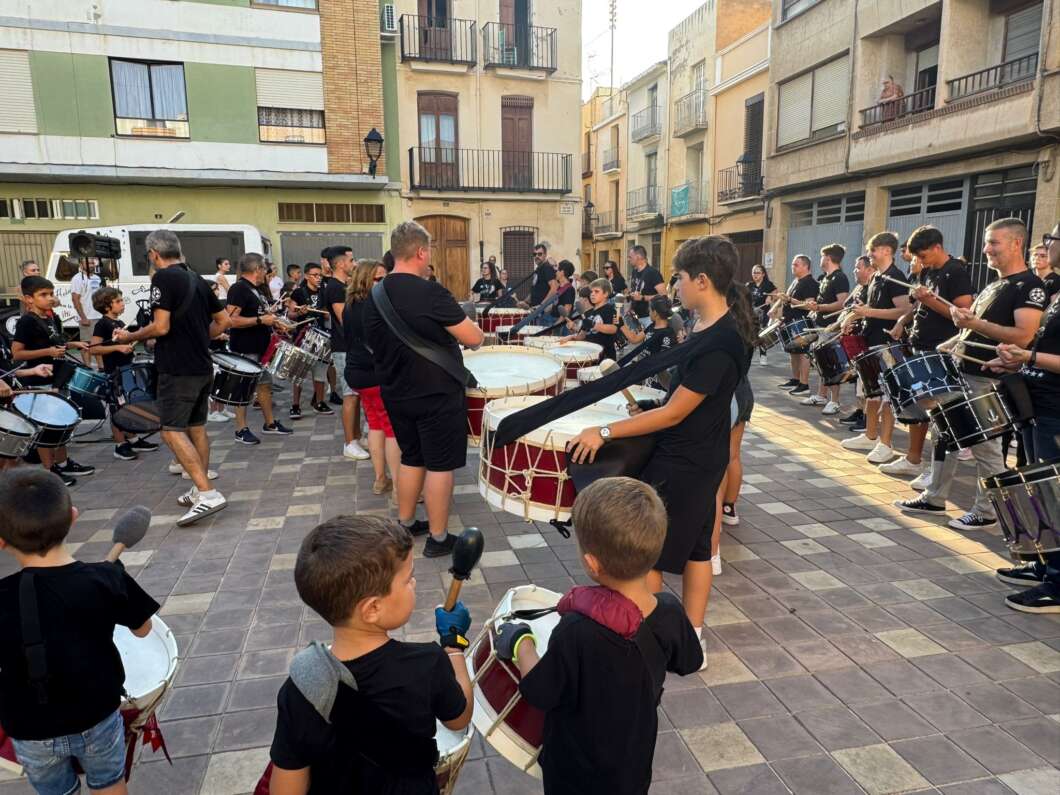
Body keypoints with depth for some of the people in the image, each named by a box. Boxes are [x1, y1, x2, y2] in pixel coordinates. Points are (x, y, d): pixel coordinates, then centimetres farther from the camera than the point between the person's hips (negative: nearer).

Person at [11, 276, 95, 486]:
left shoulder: (54, 318, 7)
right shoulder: (26, 322, -16)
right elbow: (16, 354, -20)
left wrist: (73, 345, 7)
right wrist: (47, 352, -26)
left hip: (56, 378, 8)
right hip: (37, 383, -8)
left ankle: (62, 463, 30)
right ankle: (49, 470, 10)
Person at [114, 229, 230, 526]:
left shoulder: (163, 278, -11)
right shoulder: (197, 279, 12)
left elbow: (161, 327, -18)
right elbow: (222, 321, 17)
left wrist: (129, 337, -2)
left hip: (178, 369, -8)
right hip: (203, 366, 8)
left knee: (172, 430, -9)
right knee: (196, 428, 14)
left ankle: (207, 493, -18)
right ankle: (199, 489, 20)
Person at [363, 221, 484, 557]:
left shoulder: (375, 296, 2)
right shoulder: (430, 292, -20)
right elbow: (475, 339, -18)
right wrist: (468, 328, 4)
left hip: (396, 394, 7)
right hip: (438, 395, -7)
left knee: (411, 458, 21)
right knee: (439, 465, 4)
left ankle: (405, 524, 32)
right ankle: (438, 538, 13)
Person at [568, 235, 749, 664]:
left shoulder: (718, 345, -27)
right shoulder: (709, 326, 3)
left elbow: (673, 414, -23)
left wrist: (605, 431, -20)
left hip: (682, 465, -10)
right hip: (700, 458, 10)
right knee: (694, 548, 17)